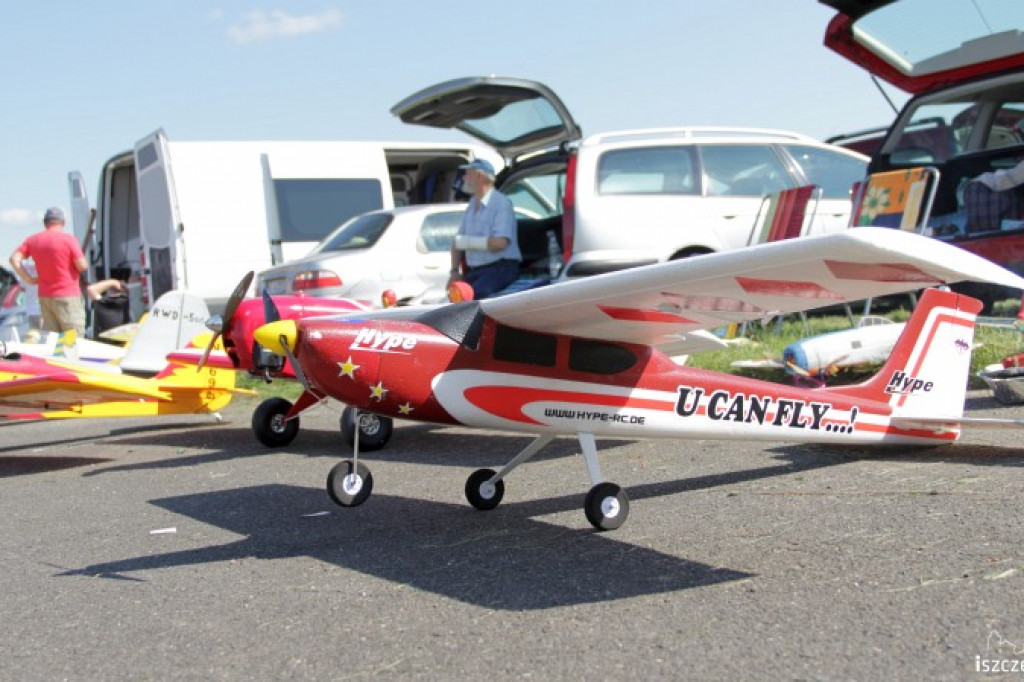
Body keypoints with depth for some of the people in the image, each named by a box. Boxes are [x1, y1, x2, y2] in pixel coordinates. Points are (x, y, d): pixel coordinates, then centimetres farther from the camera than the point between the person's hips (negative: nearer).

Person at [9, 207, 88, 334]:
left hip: (45, 296, 6)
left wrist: (28, 279, 5)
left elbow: (14, 259, 1)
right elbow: (82, 266, -12)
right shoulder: (68, 239, -10)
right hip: (67, 297, -5)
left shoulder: (33, 240, 7)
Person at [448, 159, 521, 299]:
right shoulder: (472, 205, 16)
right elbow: (458, 243, 17)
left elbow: (499, 243, -21)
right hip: (475, 270, 7)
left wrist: (467, 242, -11)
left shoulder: (501, 203, -9)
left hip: (501, 268, -7)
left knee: (474, 293, -31)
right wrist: (454, 271, 2)